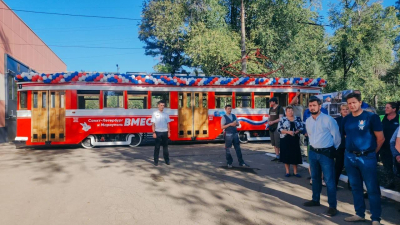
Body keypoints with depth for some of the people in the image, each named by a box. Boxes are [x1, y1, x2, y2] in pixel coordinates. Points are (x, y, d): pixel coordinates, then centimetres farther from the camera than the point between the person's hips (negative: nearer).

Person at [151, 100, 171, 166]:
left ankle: (167, 160, 16)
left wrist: (169, 132, 5)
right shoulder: (155, 114, 0)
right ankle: (156, 161, 7)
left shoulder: (166, 114, 10)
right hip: (158, 132, -3)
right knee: (157, 147, 1)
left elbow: (168, 124, 12)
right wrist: (154, 132, -9)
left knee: (165, 146, 8)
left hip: (165, 132, 3)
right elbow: (153, 124, -2)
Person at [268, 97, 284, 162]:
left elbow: (280, 118, -15)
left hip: (277, 127, -8)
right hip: (271, 127, 8)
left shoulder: (280, 108, -8)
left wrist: (273, 122, -17)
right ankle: (277, 156, 20)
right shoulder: (271, 109, 15)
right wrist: (269, 121, 0)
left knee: (278, 143, -11)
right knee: (274, 143, 11)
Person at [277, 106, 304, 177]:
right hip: (285, 139, -2)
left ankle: (295, 172, 16)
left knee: (295, 155, 3)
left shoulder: (298, 119, 9)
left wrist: (296, 131, -13)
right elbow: (279, 129, -6)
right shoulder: (282, 119, 1)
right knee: (286, 155, 2)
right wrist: (288, 132, -18)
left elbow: (301, 127, 6)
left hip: (295, 139, 2)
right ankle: (287, 172, 14)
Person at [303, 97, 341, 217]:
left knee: (329, 180, -3)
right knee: (315, 177, 17)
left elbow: (336, 135, -7)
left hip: (326, 153, -6)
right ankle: (315, 200, 32)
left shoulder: (328, 119, -14)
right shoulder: (308, 121, 5)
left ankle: (332, 206, 5)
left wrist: (334, 148, 3)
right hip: (313, 152, 6)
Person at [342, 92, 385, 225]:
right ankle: (359, 214, 25)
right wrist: (351, 150, 13)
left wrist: (372, 152, 4)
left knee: (372, 189, -1)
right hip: (349, 157, 5)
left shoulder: (371, 117, -7)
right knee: (355, 187, 13)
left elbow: (380, 138, -4)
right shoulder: (346, 119, 7)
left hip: (366, 157, -5)